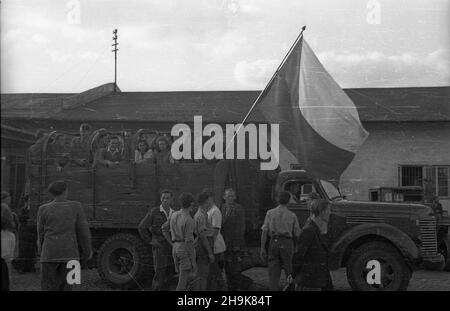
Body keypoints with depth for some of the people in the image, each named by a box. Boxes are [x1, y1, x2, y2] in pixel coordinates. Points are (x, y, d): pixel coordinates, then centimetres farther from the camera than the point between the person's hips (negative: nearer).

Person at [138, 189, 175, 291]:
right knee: (159, 273, -7)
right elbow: (141, 227, -5)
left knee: (168, 275, 8)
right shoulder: (154, 212, -8)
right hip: (159, 247, -5)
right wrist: (150, 241, -8)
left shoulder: (174, 214, 8)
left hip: (171, 248, 6)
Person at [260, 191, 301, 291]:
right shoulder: (292, 216, 4)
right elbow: (297, 235, 5)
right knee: (289, 269, 17)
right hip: (287, 243, -1)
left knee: (273, 273, 3)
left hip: (274, 242, 1)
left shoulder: (270, 213, 4)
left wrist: (262, 248, -2)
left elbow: (264, 231, -2)